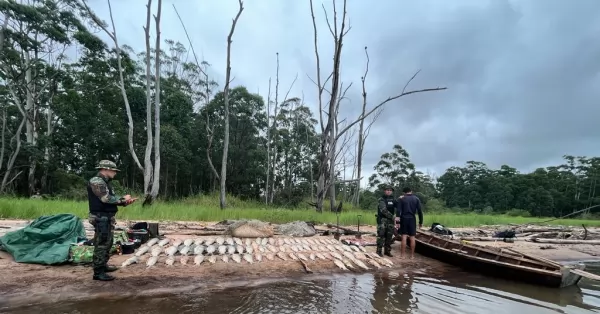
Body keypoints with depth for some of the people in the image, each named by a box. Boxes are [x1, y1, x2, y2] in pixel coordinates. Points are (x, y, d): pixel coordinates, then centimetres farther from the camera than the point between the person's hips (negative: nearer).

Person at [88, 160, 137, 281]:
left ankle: (103, 265, 31)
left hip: (108, 217, 10)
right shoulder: (96, 181, -15)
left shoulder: (105, 182, 16)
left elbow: (111, 199, 15)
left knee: (107, 243, 19)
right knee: (101, 244, -7)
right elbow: (106, 199, -24)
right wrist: (123, 199, -12)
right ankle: (98, 272, -1)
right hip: (101, 218, -10)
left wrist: (125, 202, -1)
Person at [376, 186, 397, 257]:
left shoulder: (393, 200, 12)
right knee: (381, 236, -7)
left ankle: (387, 250, 18)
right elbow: (383, 210, -17)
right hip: (382, 220, -5)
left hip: (390, 220, 6)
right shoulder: (382, 199, -6)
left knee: (389, 236, 9)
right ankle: (379, 251, -1)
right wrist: (392, 216, -19)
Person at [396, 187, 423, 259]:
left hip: (404, 219, -1)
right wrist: (420, 222, 7)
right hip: (412, 219, 1)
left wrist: (397, 218, -9)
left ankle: (402, 255, 2)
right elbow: (420, 211, 3)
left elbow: (398, 210, -6)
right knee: (412, 237, 5)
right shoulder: (416, 199, 7)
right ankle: (412, 255, 9)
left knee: (403, 237, 0)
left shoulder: (401, 198, 2)